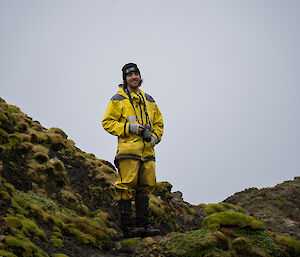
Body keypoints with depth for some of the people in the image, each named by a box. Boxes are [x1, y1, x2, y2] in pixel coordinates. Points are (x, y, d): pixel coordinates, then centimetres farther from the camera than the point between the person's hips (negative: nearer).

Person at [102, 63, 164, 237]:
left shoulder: (149, 100, 20)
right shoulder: (118, 100, 4)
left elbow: (159, 123, 26)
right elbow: (108, 122, -1)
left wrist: (155, 137, 6)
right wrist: (130, 128, -12)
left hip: (147, 150, 6)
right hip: (128, 150, -5)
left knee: (145, 187, 6)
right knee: (127, 187, -8)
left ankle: (144, 224, 12)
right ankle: (128, 227, -5)